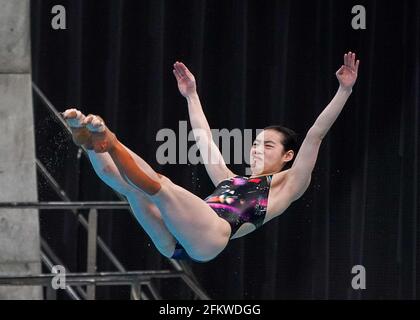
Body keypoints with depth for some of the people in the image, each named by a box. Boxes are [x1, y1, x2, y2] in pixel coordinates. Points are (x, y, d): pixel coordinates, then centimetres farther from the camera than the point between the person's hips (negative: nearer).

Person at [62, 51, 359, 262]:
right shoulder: (229, 180, 39)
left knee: (158, 184, -30)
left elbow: (315, 135, 15)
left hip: (213, 235, -7)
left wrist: (344, 90, 10)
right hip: (173, 242, 7)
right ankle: (92, 141, -38)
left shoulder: (286, 185, 22)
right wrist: (192, 96, 57)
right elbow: (205, 140, 50)